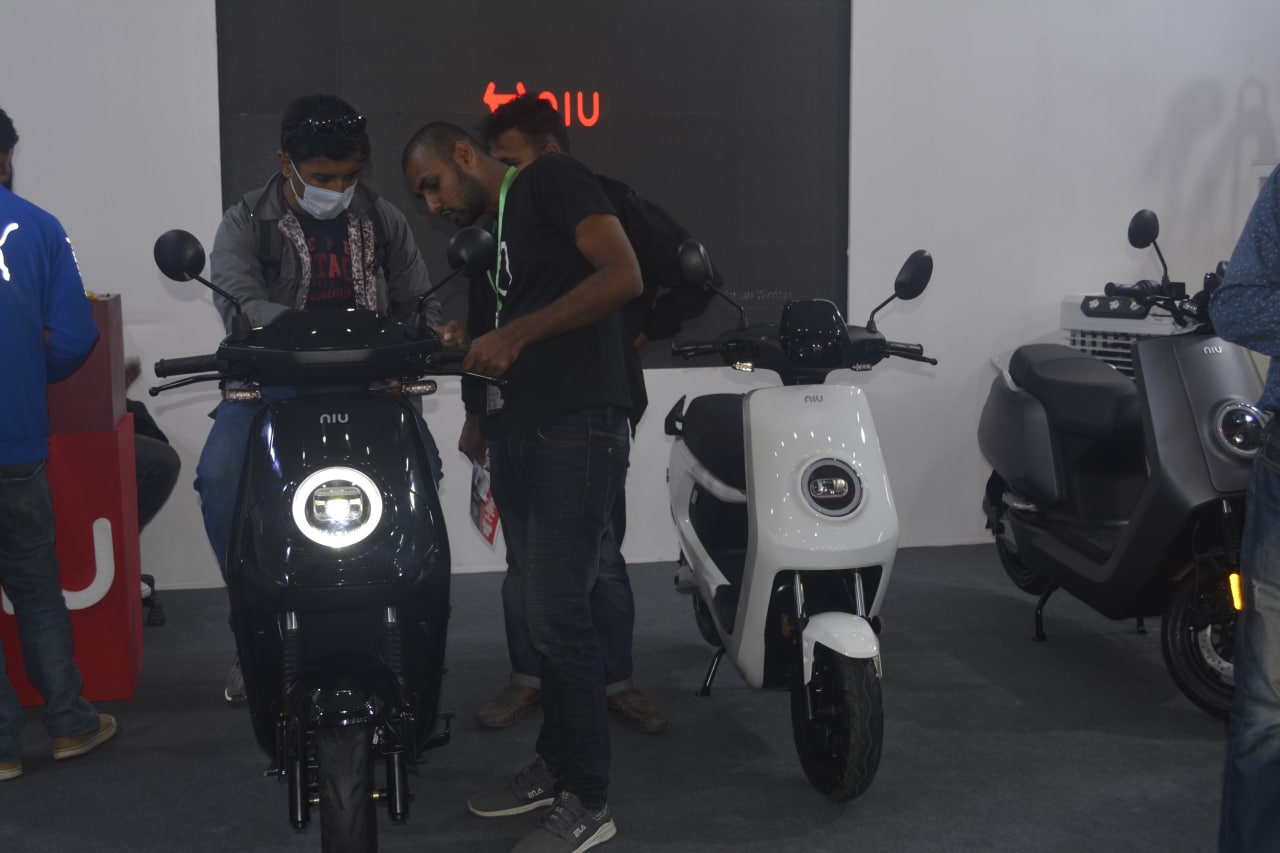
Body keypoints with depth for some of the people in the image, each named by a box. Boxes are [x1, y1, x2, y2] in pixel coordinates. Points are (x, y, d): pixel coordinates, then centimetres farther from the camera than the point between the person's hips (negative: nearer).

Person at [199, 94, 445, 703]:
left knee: (423, 466, -24)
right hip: (273, 380, -1)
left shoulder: (381, 220, 9)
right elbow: (237, 301, -18)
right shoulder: (246, 224, -1)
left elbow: (418, 300, 10)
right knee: (219, 477, -26)